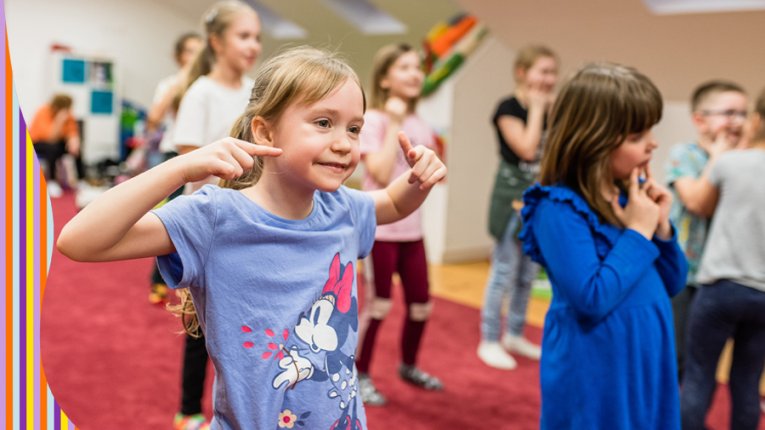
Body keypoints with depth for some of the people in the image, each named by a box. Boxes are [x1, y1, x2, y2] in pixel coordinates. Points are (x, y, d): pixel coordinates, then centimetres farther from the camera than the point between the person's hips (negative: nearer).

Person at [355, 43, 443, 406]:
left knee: (421, 304, 12)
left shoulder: (420, 125, 8)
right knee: (379, 304, 1)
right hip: (380, 229, -6)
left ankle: (408, 366, 34)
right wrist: (394, 124, -20)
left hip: (412, 229, 7)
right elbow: (381, 174, -23)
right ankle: (360, 375, 17)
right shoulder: (372, 120, -11)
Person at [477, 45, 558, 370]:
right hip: (513, 195, -7)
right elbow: (527, 148, -23)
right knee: (504, 272, -3)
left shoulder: (550, 109, 9)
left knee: (528, 274, 14)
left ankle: (514, 335, 28)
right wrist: (536, 108, -14)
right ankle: (490, 341, 8)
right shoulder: (508, 108, -11)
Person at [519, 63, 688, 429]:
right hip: (593, 379, -7)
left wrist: (660, 227, -6)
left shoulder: (633, 196, 3)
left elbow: (672, 285, 11)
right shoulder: (560, 209, -18)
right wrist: (638, 232, -18)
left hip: (647, 371, 7)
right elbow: (592, 298, -26)